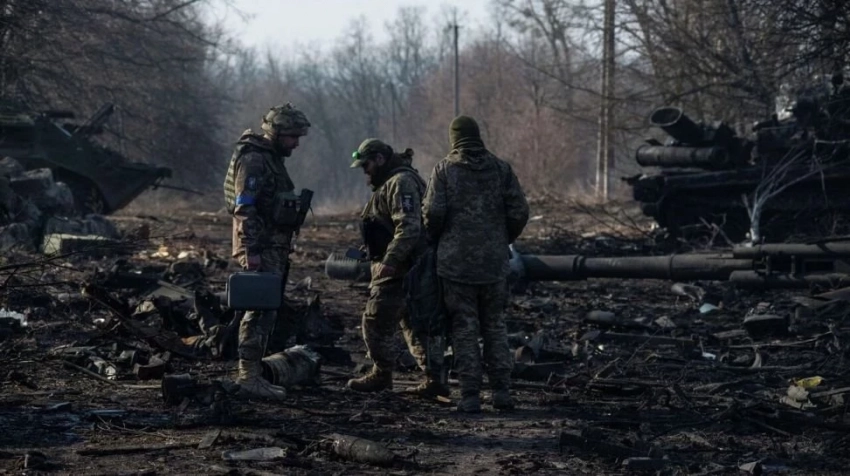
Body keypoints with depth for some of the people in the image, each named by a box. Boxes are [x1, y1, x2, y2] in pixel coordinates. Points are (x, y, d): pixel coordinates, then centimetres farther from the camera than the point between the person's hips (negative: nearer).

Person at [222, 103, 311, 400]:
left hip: (273, 249, 10)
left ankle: (249, 375, 16)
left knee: (262, 311, 12)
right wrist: (251, 250, -26)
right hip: (261, 250, -10)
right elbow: (245, 208, -21)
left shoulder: (271, 159, 18)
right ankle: (250, 377, -14)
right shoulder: (253, 160, -15)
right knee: (261, 311, -13)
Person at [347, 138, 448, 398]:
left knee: (376, 322, -3)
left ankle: (382, 375, 7)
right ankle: (434, 379, 11)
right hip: (408, 268, 11)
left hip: (399, 270, -11)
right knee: (417, 323, 10)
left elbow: (408, 228, -26)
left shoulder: (401, 183, -16)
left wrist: (389, 261, -29)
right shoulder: (391, 183, 19)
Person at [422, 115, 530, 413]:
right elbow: (519, 212, 0)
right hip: (494, 262, 2)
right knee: (495, 327, 13)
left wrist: (435, 240, 8)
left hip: (456, 262, -2)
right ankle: (501, 391, 10)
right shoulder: (500, 169, 3)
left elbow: (433, 212, -12)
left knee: (464, 329, 2)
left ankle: (470, 396, 0)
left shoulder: (445, 169, -4)